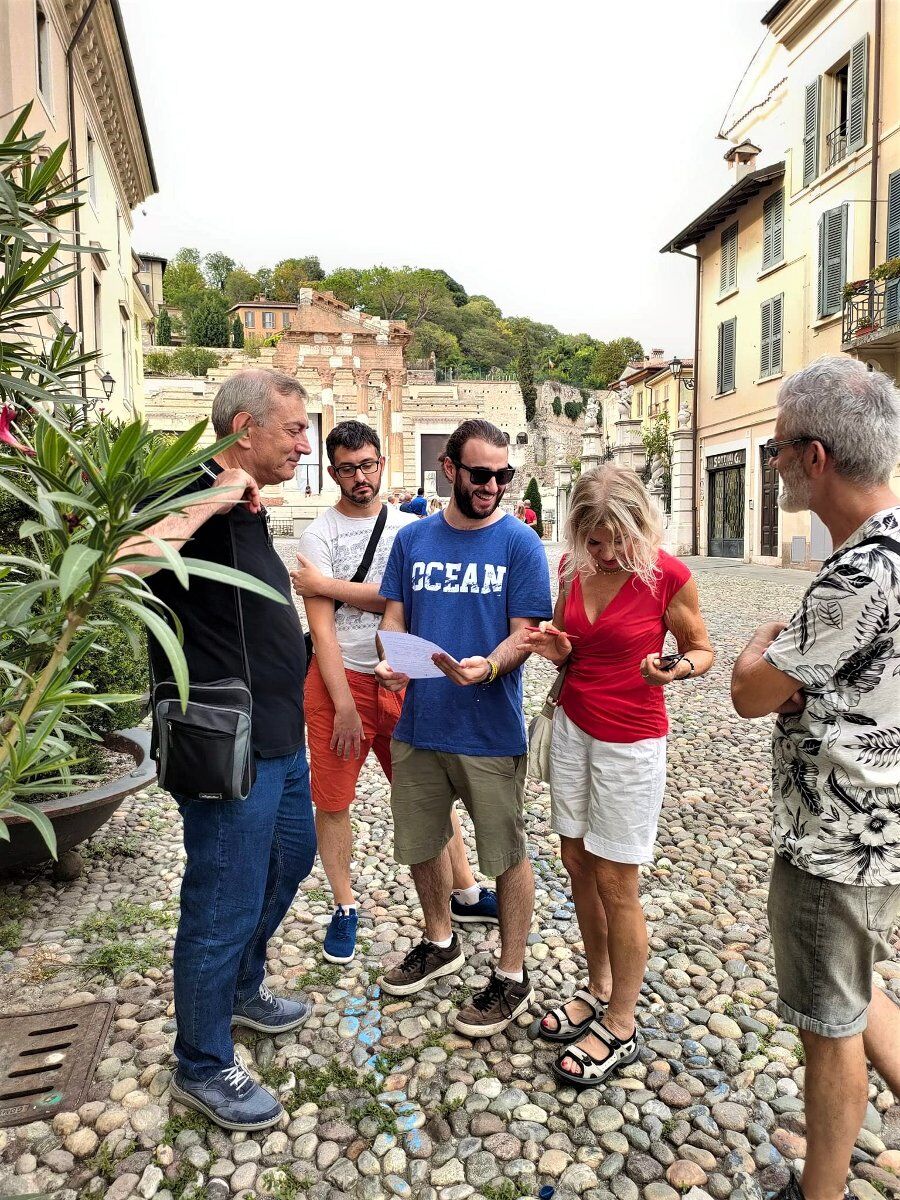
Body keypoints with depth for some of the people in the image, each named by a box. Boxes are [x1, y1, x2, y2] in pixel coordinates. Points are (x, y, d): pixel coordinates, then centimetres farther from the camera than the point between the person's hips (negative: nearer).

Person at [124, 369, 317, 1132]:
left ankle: (242, 990, 49)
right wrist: (212, 502, -32)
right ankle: (202, 1069, 29)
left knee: (291, 858, 26)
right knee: (225, 908, 5)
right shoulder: (193, 500, -18)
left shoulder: (248, 510, 11)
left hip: (280, 738, 10)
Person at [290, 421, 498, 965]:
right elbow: (322, 628, -10)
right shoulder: (320, 534, -5)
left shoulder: (410, 527, 3)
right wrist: (344, 705, -14)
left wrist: (327, 585, -14)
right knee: (333, 801, 7)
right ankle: (345, 908, 27)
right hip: (341, 679, -2)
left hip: (403, 677, 2)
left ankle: (466, 891, 30)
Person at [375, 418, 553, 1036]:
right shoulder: (412, 539, 4)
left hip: (490, 730, -4)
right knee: (420, 843, 20)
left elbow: (523, 634, -10)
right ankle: (440, 943, 45)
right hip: (417, 724, 5)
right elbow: (395, 617, 8)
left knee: (507, 853, 9)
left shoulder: (520, 544, -6)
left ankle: (513, 976, 30)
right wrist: (390, 661, -13)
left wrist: (488, 667, -30)